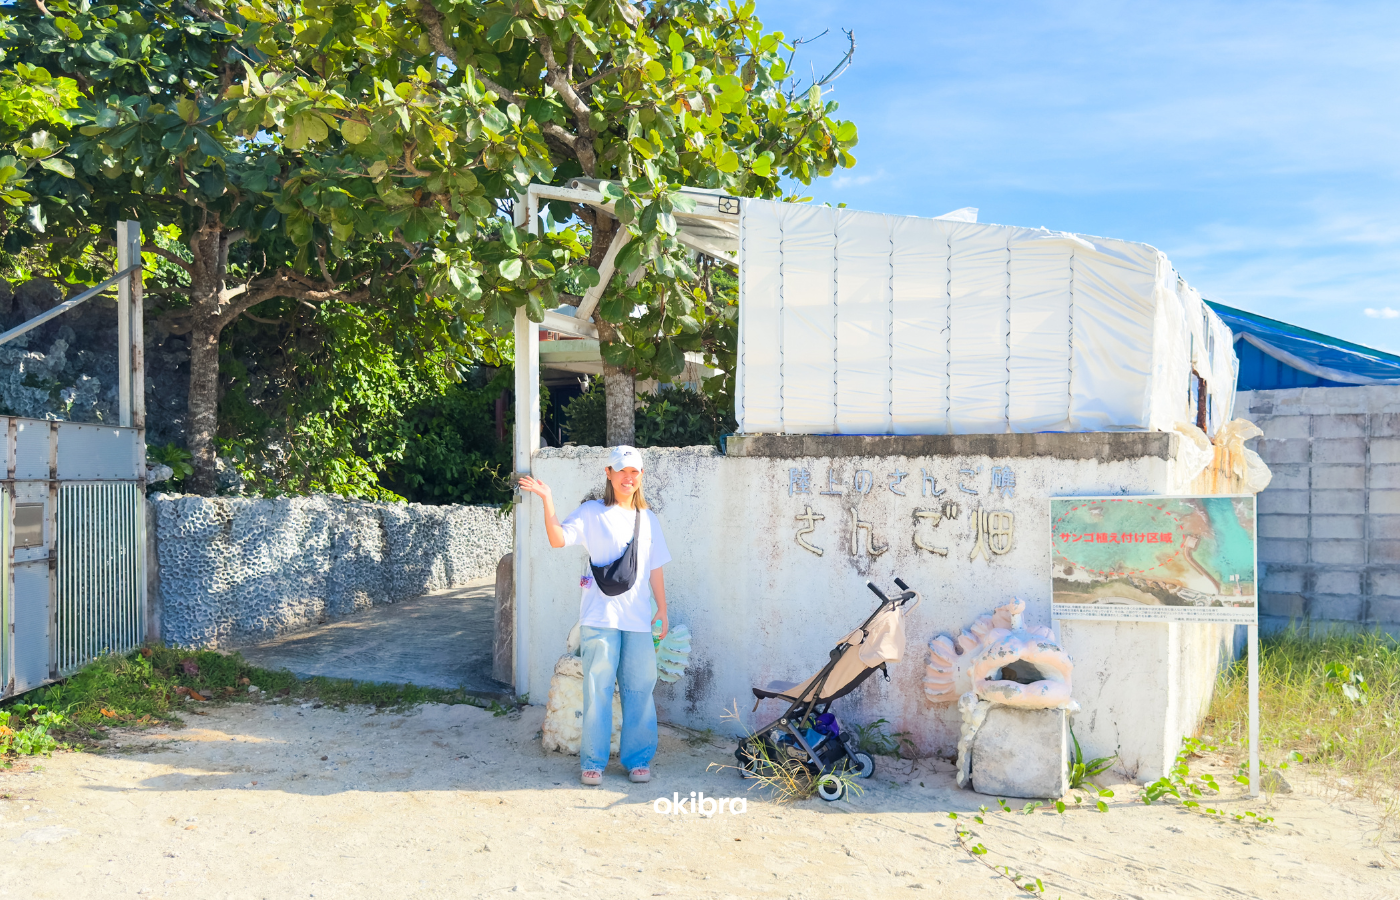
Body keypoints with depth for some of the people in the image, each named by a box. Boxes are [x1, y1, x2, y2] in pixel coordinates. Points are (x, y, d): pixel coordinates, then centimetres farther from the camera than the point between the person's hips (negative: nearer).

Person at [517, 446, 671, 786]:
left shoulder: (647, 519, 14)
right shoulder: (592, 512, 1)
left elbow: (655, 569, 17)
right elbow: (559, 539, -14)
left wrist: (662, 609, 14)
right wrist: (547, 501, -25)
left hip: (638, 619, 4)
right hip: (600, 618, -4)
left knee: (640, 689, 6)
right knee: (598, 689, 0)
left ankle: (638, 759, 19)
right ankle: (593, 762, 12)